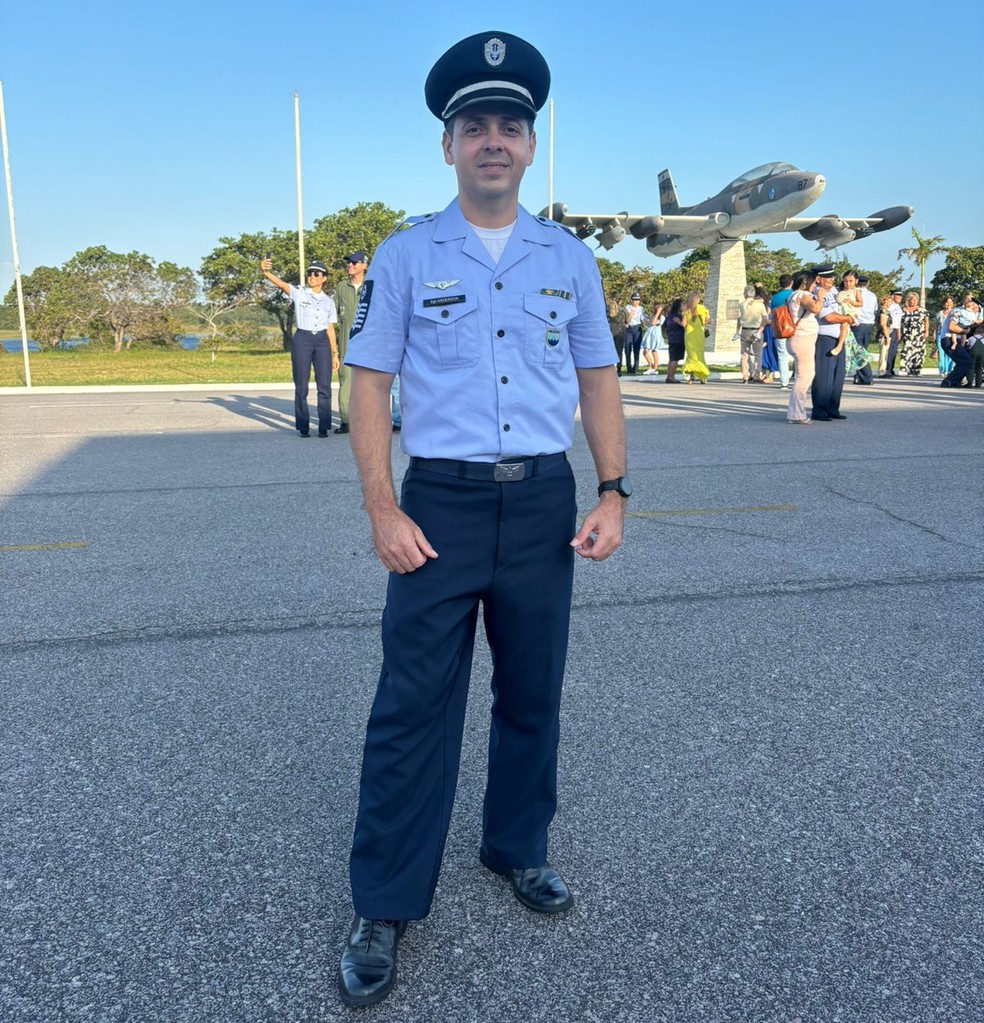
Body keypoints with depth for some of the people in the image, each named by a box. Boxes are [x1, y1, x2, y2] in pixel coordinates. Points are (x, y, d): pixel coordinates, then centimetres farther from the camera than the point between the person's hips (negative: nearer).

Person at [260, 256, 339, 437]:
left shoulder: (328, 302, 12)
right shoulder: (299, 294, 2)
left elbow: (330, 329, 12)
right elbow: (280, 283, -16)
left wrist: (335, 353, 8)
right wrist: (265, 271, -36)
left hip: (322, 341, 2)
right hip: (302, 339, -2)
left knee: (324, 386, -1)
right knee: (301, 386, 1)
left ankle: (323, 426, 7)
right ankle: (303, 426, 9)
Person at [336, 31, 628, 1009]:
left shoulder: (569, 258, 8)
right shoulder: (405, 254, 0)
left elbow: (597, 380, 10)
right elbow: (369, 383, -1)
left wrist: (612, 493, 1)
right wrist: (382, 508, -11)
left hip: (544, 501, 3)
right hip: (440, 500, -2)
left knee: (532, 692, 14)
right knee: (413, 705, -1)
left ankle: (518, 847, 37)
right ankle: (383, 908, 15)